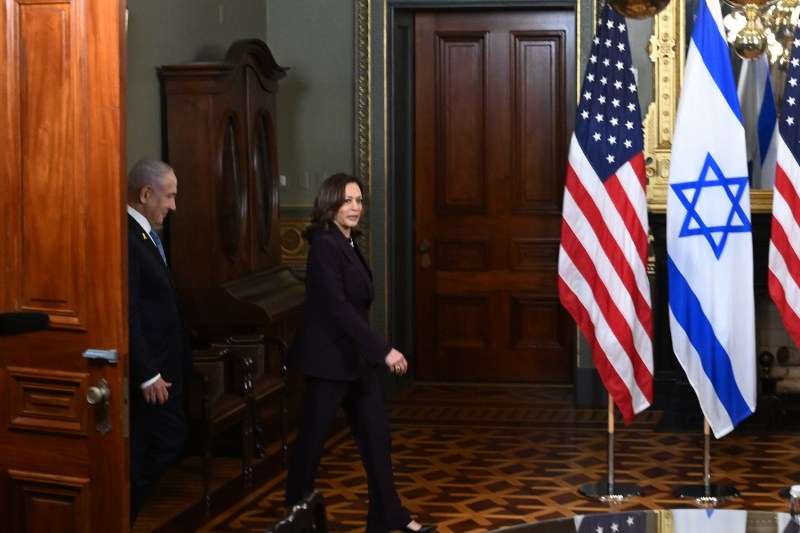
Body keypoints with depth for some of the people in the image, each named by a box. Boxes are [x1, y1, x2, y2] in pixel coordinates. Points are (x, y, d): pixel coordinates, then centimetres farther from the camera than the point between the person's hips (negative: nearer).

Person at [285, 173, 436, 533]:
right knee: (312, 437, 4)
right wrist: (384, 350, -30)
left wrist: (375, 351, 18)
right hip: (329, 356, -9)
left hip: (355, 355, 9)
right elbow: (338, 307, -26)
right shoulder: (324, 246, -18)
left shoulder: (348, 244, 9)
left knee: (376, 433, 8)